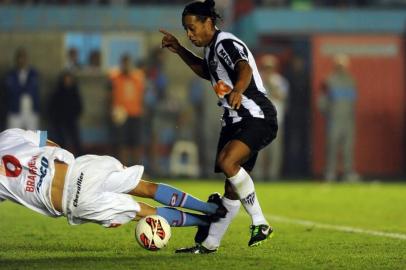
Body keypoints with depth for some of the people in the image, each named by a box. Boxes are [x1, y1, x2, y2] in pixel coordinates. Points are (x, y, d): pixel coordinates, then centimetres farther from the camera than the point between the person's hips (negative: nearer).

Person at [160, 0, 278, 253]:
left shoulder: (225, 43, -14)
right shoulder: (212, 48, 15)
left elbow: (245, 68, -34)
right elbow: (207, 72, 38)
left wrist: (237, 90, -55)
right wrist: (180, 50, 30)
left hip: (257, 118, -10)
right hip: (235, 121, 10)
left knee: (227, 161, -30)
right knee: (232, 185, 11)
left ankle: (260, 223, -24)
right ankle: (209, 243, 15)